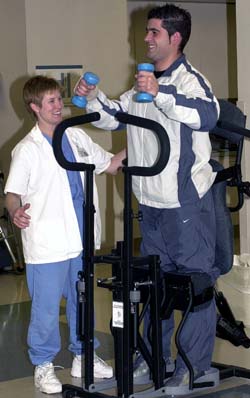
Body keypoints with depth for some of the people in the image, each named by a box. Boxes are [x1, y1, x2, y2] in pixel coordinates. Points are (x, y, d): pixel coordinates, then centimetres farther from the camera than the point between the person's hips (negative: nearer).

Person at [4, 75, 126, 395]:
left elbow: (110, 165, 16)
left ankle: (83, 356, 33)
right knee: (46, 308, 3)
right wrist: (15, 213, -35)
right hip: (47, 245, -6)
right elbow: (12, 192, -14)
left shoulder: (77, 137, 6)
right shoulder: (27, 150, -11)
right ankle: (43, 366, 18)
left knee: (82, 300, 17)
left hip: (80, 239, 6)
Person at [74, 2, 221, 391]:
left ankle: (194, 368, 4)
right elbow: (114, 116, 27)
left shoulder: (189, 79, -13)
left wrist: (161, 94, -42)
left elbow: (208, 114, -34)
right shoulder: (144, 84, 15)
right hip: (152, 204, 9)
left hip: (187, 203, -9)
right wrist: (93, 97, 8)